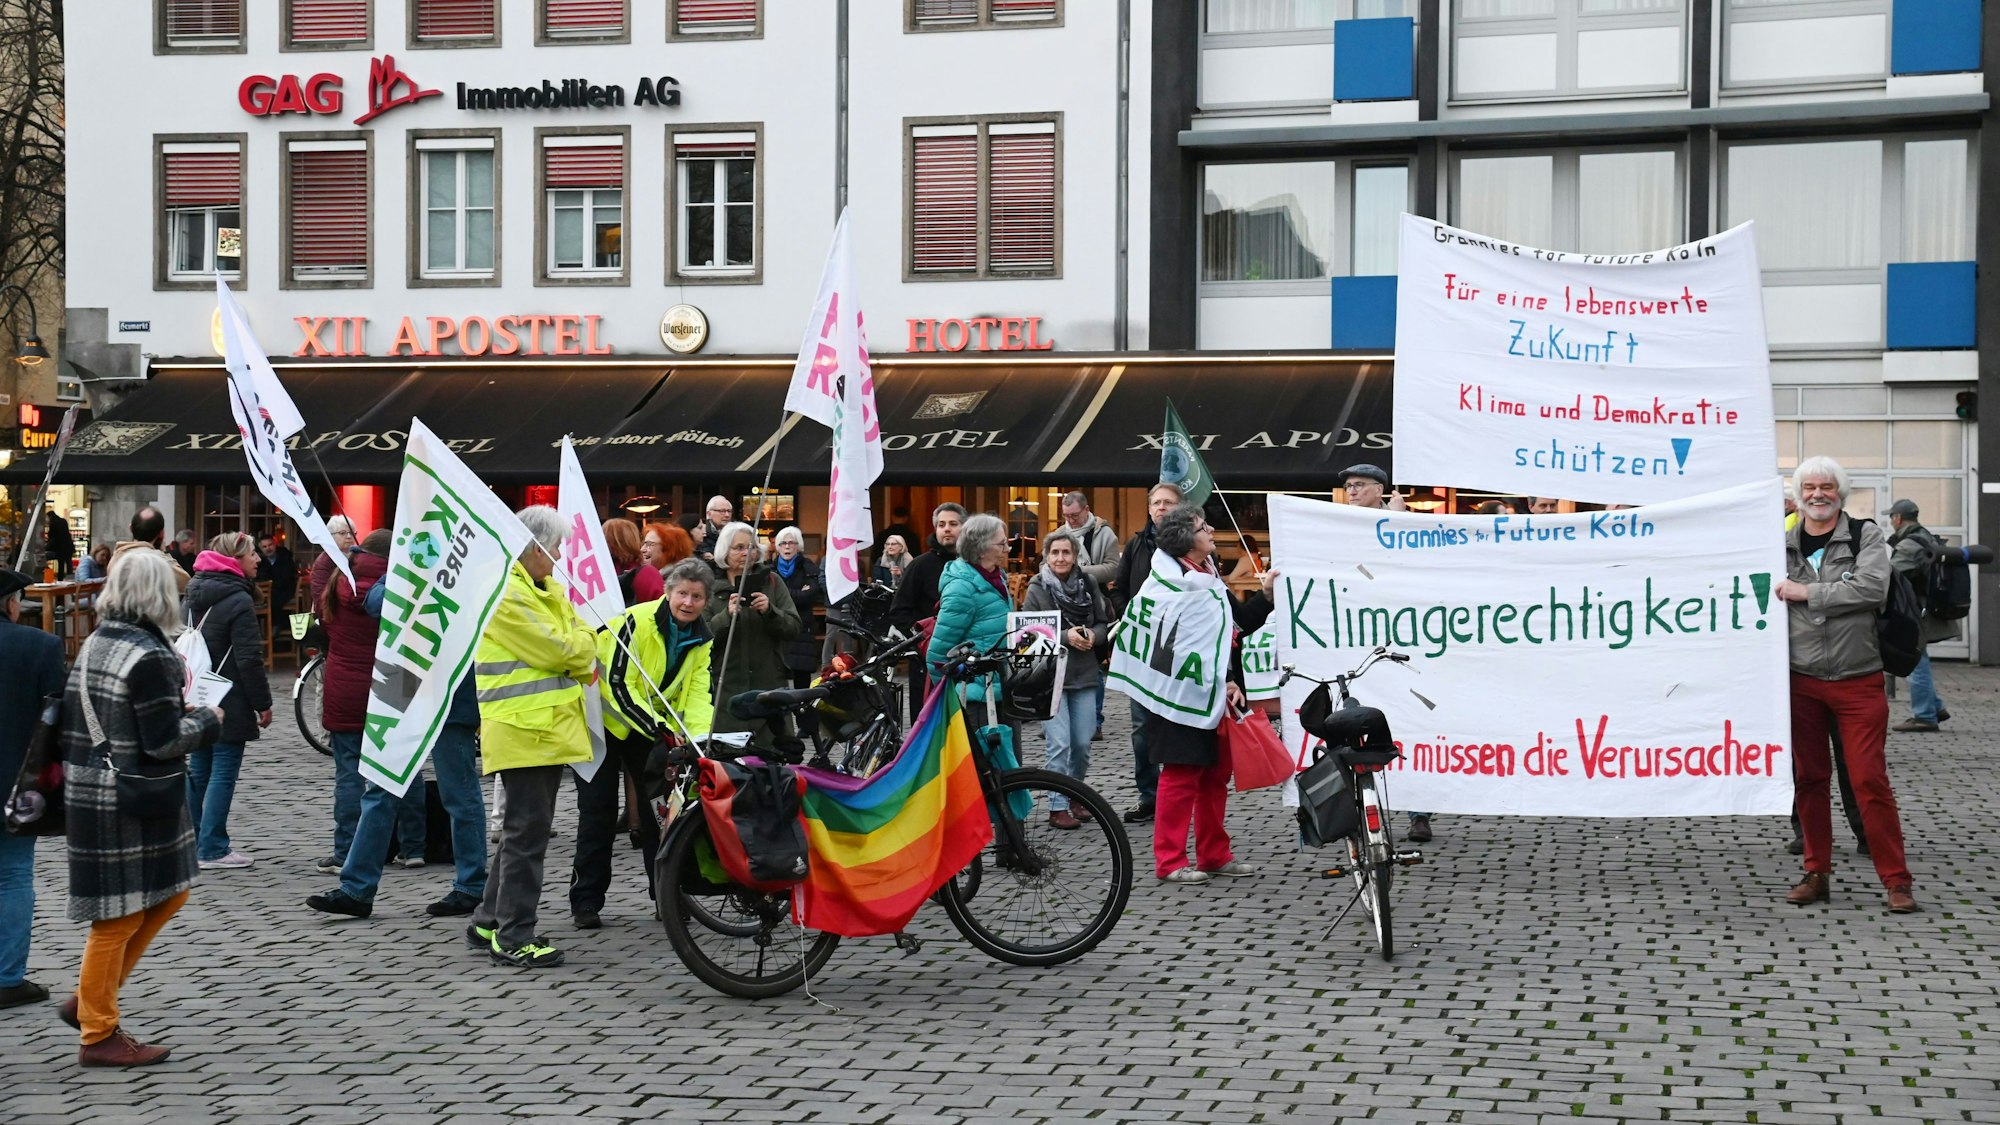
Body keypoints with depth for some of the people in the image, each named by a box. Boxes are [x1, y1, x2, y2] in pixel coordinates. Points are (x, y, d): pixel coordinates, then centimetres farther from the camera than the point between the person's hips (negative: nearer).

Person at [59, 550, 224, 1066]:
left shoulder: (95, 643, 9)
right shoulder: (149, 656, -19)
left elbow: (73, 723, 15)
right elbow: (165, 741, -20)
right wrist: (207, 721, -1)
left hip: (91, 790, 10)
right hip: (130, 805, -10)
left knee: (169, 894, 19)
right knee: (120, 916, 2)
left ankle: (90, 1001, 23)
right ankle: (98, 1034, 13)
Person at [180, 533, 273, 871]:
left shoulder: (192, 596, 11)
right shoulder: (238, 601, -15)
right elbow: (249, 659, -17)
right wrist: (263, 703, -11)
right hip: (230, 702, -8)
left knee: (198, 770, 14)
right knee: (223, 772, -3)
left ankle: (192, 844, 19)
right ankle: (212, 849, -2)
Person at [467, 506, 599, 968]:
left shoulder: (549, 591, 18)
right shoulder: (505, 595, -15)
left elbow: (582, 645, 15)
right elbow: (557, 651, -18)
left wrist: (579, 652, -6)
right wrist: (582, 644, 1)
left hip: (549, 726, 10)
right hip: (522, 730, -10)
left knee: (525, 829, 15)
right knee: (527, 832, -8)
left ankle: (490, 922, 24)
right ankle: (514, 937, -2)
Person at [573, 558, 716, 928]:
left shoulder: (701, 639, -3)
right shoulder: (637, 621, -24)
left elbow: (698, 693, -7)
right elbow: (619, 687, -28)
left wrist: (699, 738, -26)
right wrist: (664, 731, -34)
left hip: (653, 727, 5)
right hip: (605, 720, -5)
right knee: (598, 811, -3)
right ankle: (586, 900, 5)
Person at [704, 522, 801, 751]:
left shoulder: (771, 580, 10)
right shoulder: (710, 584, 6)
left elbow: (794, 629, 2)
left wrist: (770, 611, -15)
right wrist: (727, 616, -20)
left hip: (769, 686, 1)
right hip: (726, 687, -1)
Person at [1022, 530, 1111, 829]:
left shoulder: (1088, 584, 6)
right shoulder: (1037, 589, -3)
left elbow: (1104, 623, 12)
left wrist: (1093, 635, -10)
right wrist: (1064, 636, -18)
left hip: (1084, 675, 3)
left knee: (1083, 743, 6)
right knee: (1059, 744, -8)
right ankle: (1057, 807, 1)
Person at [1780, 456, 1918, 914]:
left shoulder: (1865, 535, 0)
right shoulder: (1782, 544, 8)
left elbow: (1872, 588, -16)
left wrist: (1806, 593, -14)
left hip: (1858, 682, -3)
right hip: (1801, 682, 3)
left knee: (1870, 780, -5)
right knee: (1809, 778, 8)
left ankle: (1896, 881, 3)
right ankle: (1817, 874, 19)